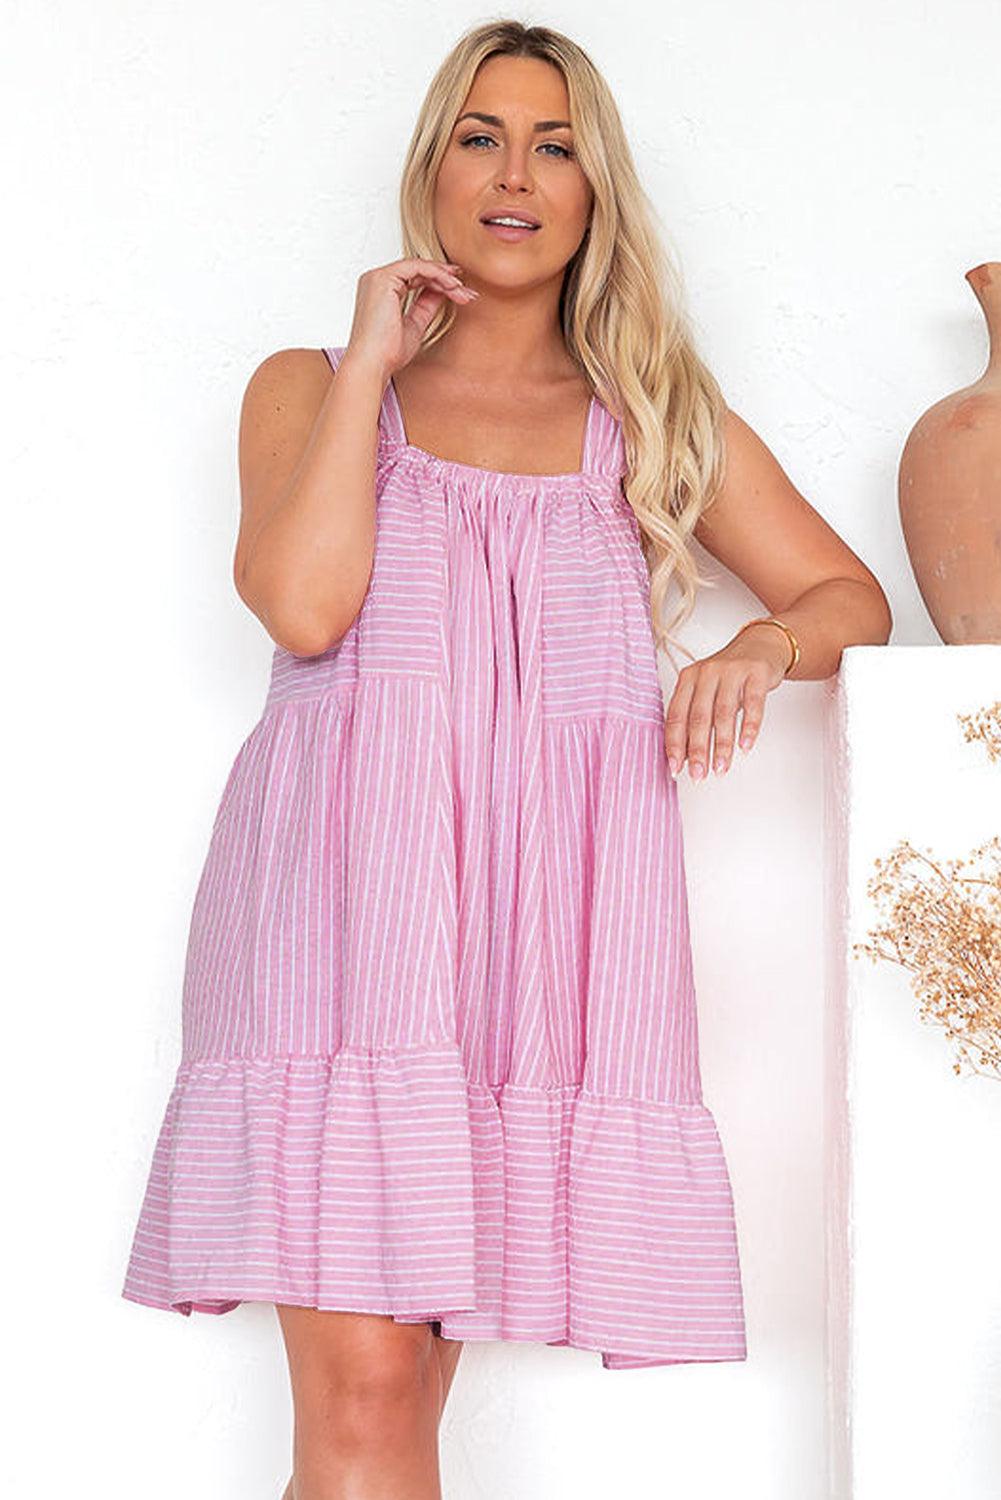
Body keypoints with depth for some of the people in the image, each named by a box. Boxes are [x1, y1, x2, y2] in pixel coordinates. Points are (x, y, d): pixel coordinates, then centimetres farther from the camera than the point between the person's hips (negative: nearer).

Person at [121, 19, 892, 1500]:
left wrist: (763, 645, -3)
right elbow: (305, 603, -2)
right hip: (345, 875, -1)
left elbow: (853, 596, 19)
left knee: (402, 1367, -5)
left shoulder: (658, 418, 23)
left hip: (553, 890, 2)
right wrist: (370, 361, 3)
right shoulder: (309, 386, 17)